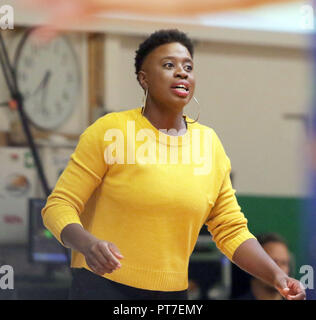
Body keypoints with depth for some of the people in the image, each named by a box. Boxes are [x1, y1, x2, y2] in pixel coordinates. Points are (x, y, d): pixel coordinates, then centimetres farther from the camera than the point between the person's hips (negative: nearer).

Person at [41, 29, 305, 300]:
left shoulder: (209, 142, 5)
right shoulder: (110, 129, -7)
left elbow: (232, 230, 8)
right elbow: (59, 205, -9)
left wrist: (275, 274, -8)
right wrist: (89, 245, -28)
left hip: (174, 290, 4)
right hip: (103, 285, -4)